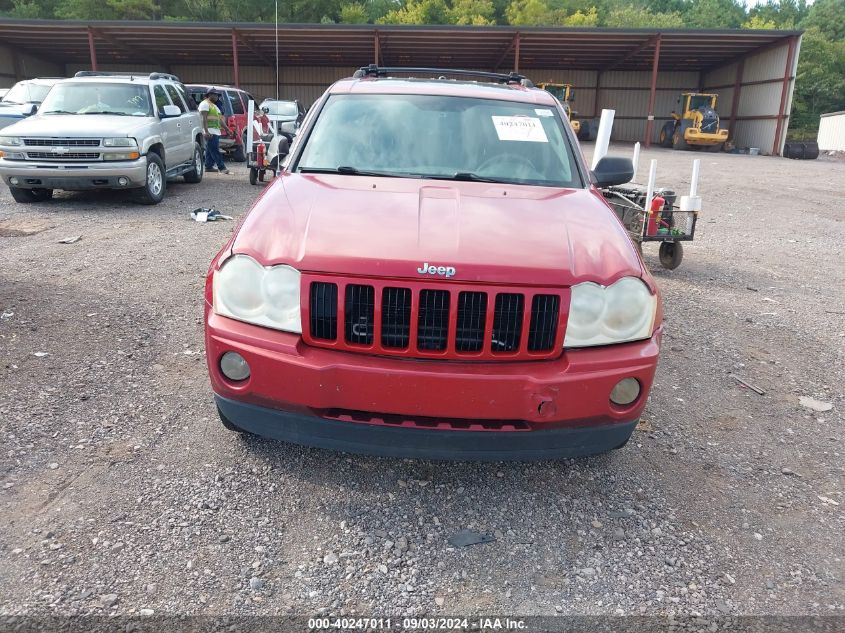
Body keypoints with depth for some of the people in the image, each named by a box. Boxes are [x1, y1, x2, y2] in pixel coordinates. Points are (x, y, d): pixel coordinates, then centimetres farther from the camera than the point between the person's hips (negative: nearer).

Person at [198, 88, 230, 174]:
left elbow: (220, 119, 28)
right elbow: (204, 118, -15)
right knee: (215, 150, -13)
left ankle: (209, 166, 13)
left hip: (216, 131, 10)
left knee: (210, 150, 10)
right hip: (210, 132, -10)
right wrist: (206, 131, -24)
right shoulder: (205, 104, -5)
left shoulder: (214, 105, 26)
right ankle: (221, 167, -19)